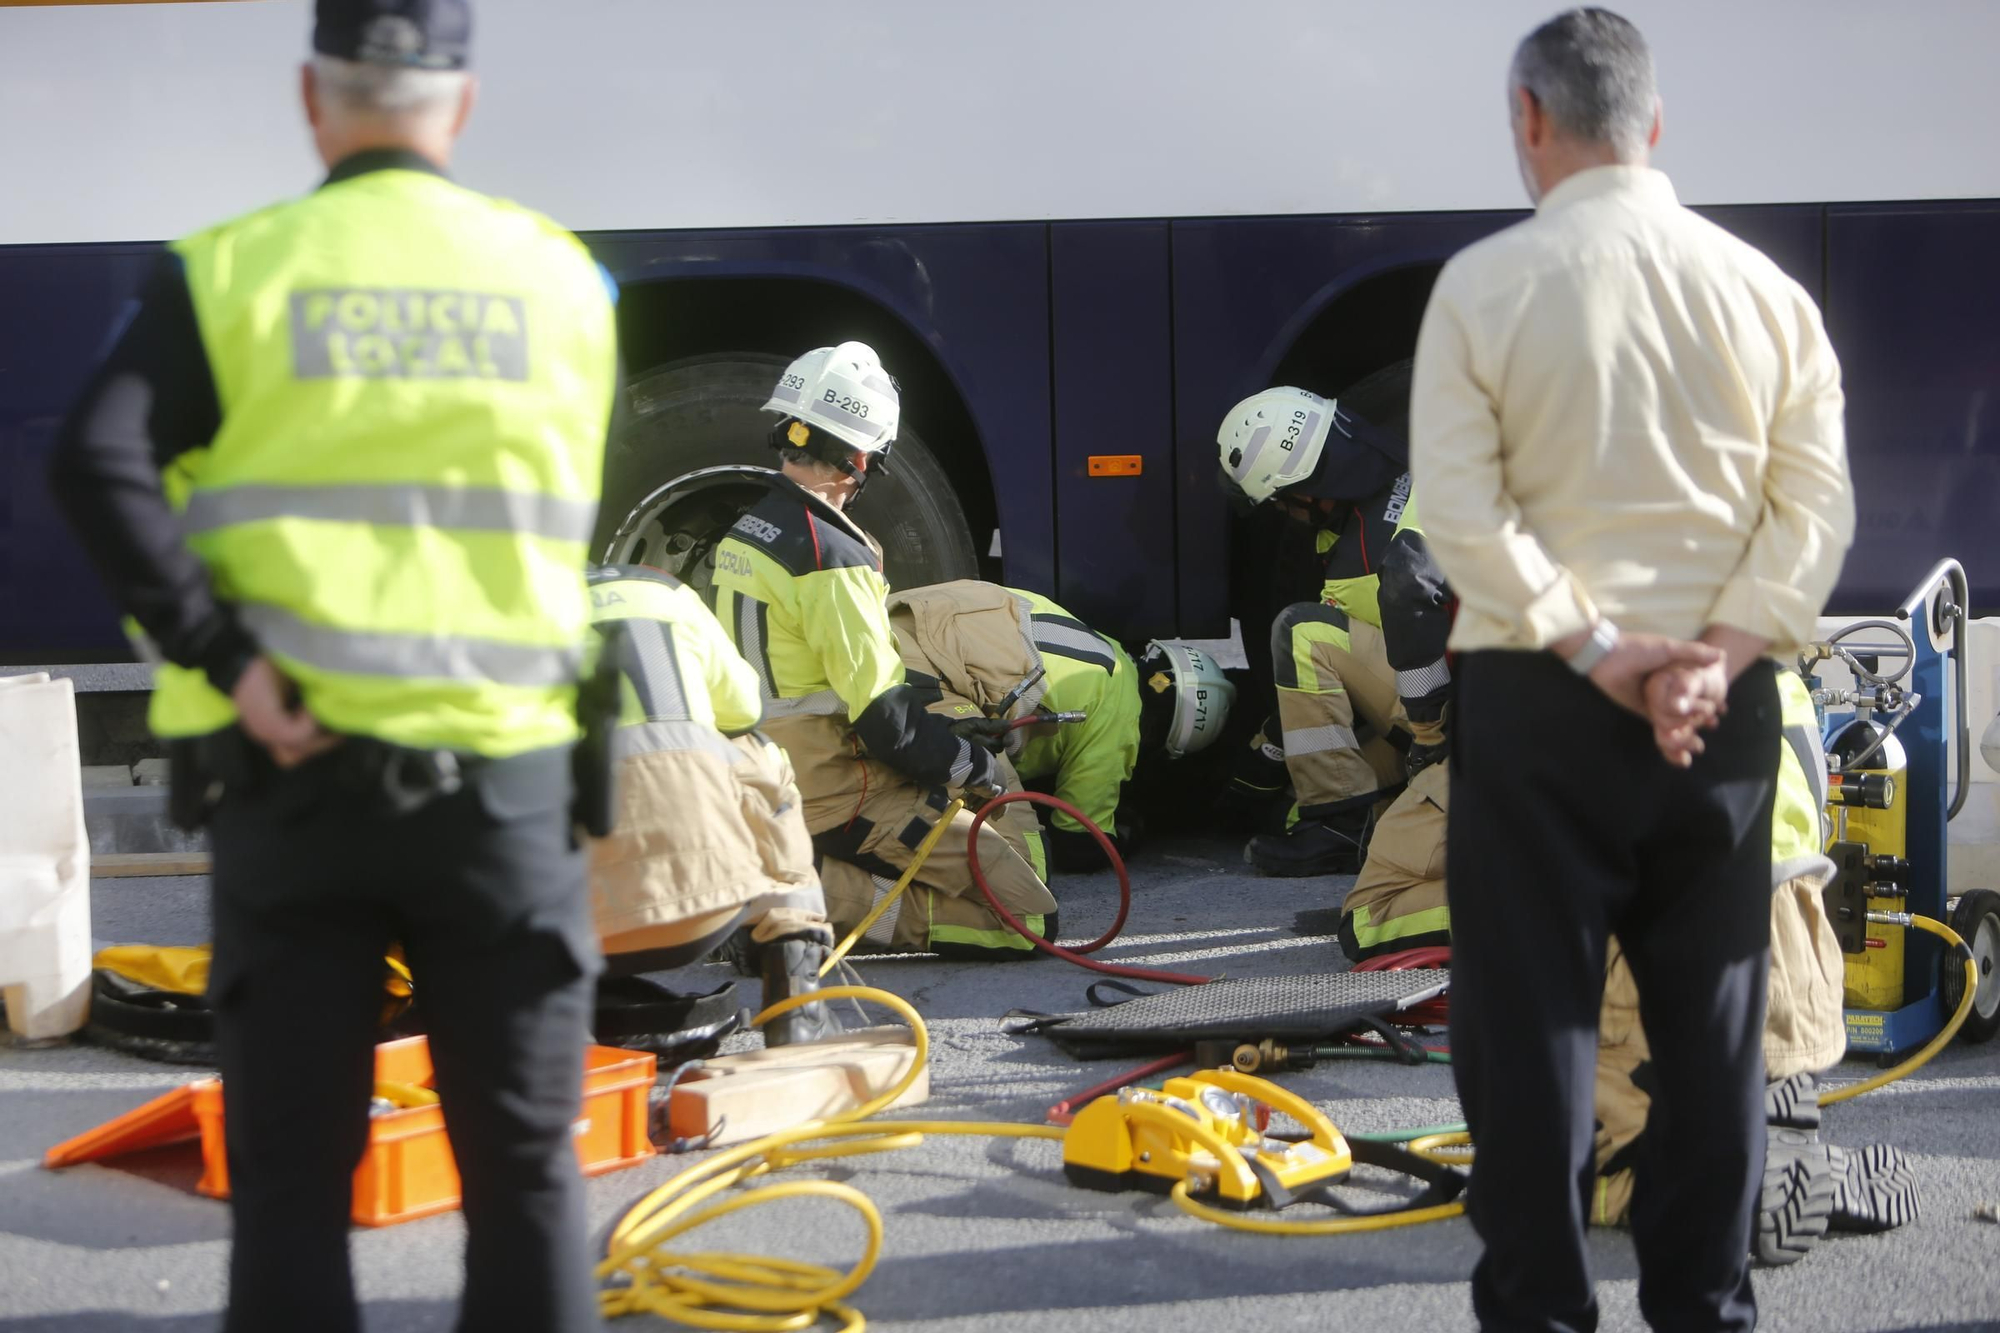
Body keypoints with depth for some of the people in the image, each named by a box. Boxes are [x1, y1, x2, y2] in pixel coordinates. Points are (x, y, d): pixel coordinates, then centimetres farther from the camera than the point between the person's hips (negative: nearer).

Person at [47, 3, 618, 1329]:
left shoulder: (228, 273, -2)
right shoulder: (562, 278, 4)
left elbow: (99, 464, -16)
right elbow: (568, 524, 8)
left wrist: (229, 662, -16)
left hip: (292, 774, 0)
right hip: (500, 773, 1)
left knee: (291, 1177, 9)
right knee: (524, 1170, 11)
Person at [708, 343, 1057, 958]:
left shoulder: (744, 532, 8)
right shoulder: (831, 559, -21)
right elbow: (883, 714, -20)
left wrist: (940, 729, 15)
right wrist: (970, 764, -3)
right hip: (837, 799, -9)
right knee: (1028, 915, -8)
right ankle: (824, 901, -12)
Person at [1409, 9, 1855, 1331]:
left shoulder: (1485, 283, -5)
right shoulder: (1762, 285, 4)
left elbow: (1461, 505, -12)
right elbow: (1816, 502, -3)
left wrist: (1596, 650, -11)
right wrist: (1722, 653, -8)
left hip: (1537, 696, -3)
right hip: (1722, 699, 3)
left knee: (1535, 1015, 4)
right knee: (1713, 1014, 11)